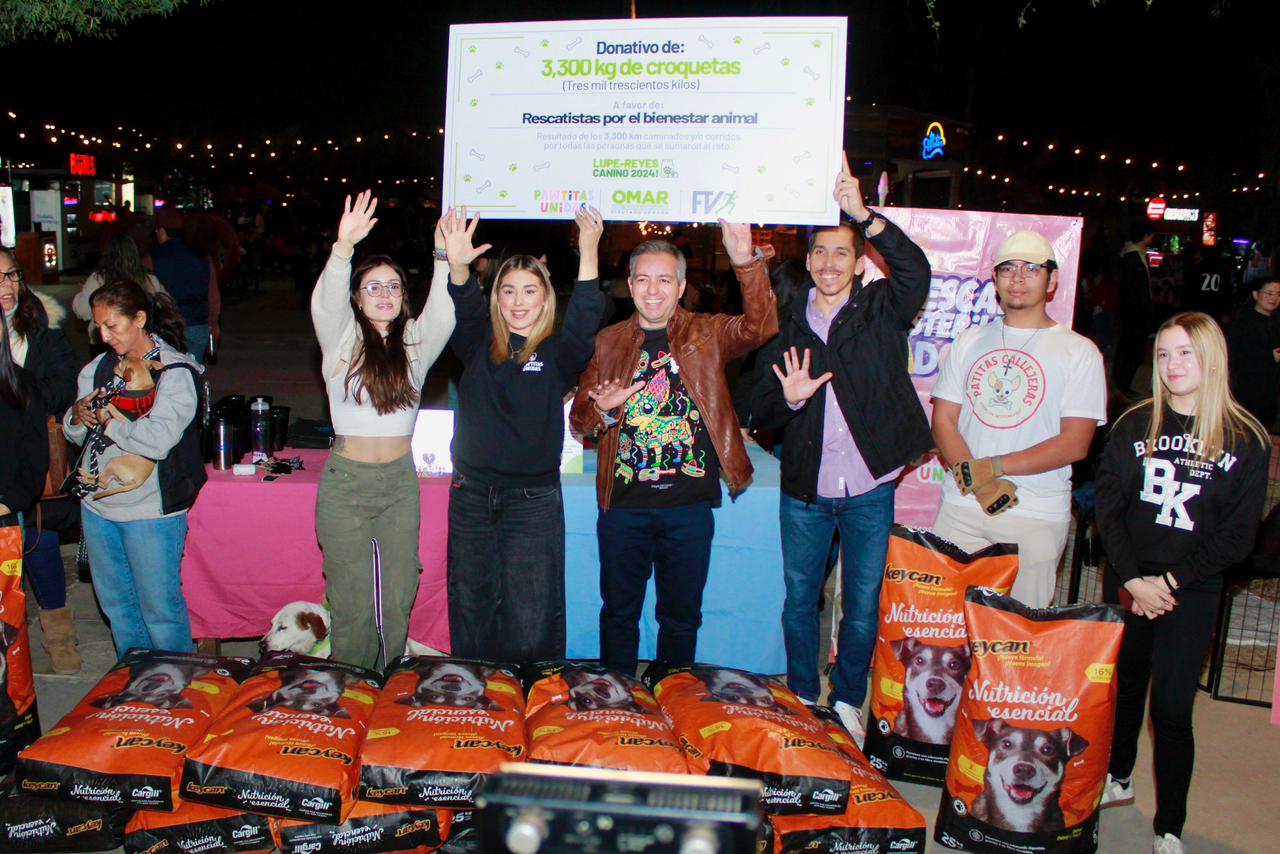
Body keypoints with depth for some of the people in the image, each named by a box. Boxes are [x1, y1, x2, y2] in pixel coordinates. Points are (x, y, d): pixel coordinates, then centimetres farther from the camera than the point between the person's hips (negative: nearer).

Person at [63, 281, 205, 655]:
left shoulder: (175, 372, -13)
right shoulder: (99, 367, 8)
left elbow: (157, 440, -27)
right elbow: (76, 434, 17)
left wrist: (107, 418, -13)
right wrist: (78, 414, -6)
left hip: (150, 511, -7)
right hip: (97, 505, 7)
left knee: (158, 607, 3)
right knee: (115, 603, 19)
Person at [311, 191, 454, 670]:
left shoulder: (415, 342, 6)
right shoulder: (342, 339, -1)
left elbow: (442, 317, -13)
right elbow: (325, 303, -20)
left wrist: (445, 261, -28)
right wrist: (343, 248, -37)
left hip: (401, 482, 3)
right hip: (346, 482, -3)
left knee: (398, 598, 10)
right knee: (353, 603, 3)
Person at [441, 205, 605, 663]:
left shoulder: (557, 354, -2)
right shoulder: (479, 346, 4)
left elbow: (583, 324, -20)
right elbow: (464, 312, -14)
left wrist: (588, 253, -33)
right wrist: (458, 266, -34)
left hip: (534, 501, -3)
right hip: (472, 496, 3)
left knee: (531, 617, 2)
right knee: (471, 607, 14)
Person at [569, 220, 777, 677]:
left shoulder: (706, 335, 2)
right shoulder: (608, 342, 6)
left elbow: (759, 326, -17)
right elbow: (579, 417, 8)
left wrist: (748, 263, -33)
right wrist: (601, 409, -16)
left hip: (690, 506, -1)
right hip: (624, 505, 1)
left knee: (682, 613, 12)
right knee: (619, 610, 13)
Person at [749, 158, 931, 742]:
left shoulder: (881, 311, 1)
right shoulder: (789, 324, 6)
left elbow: (916, 271, -22)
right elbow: (759, 414, 5)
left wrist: (864, 216, -31)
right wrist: (787, 398, -16)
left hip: (869, 490, -1)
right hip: (805, 491, 2)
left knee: (862, 606, 9)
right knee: (799, 600, 12)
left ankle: (848, 703, 29)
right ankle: (803, 702, 30)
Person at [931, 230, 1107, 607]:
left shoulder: (1079, 352, 2)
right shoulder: (969, 342, 11)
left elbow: (1075, 444, -7)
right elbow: (943, 421, 3)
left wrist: (989, 467, -14)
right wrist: (980, 485, -13)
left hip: (1036, 518, -2)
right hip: (961, 507, 2)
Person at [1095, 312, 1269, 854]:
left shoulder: (1246, 441, -4)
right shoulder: (1134, 426, 1)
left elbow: (1237, 536, -5)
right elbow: (1107, 509, -2)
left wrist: (1170, 580, -11)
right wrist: (1134, 579, -12)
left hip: (1192, 592, -2)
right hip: (1127, 583, 3)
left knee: (1171, 707, -2)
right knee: (1124, 686, 16)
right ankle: (1117, 780, 38)